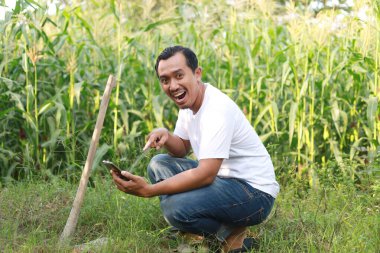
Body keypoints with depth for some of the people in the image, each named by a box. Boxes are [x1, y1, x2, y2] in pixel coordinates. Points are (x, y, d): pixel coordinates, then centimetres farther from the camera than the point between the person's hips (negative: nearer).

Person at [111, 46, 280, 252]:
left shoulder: (217, 109, -25)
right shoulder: (188, 101, 4)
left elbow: (205, 175, -30)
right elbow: (182, 149, 16)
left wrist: (148, 190, -31)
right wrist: (166, 137, -8)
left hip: (255, 192, -10)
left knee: (175, 207, -28)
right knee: (159, 164, 8)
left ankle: (230, 234, -2)